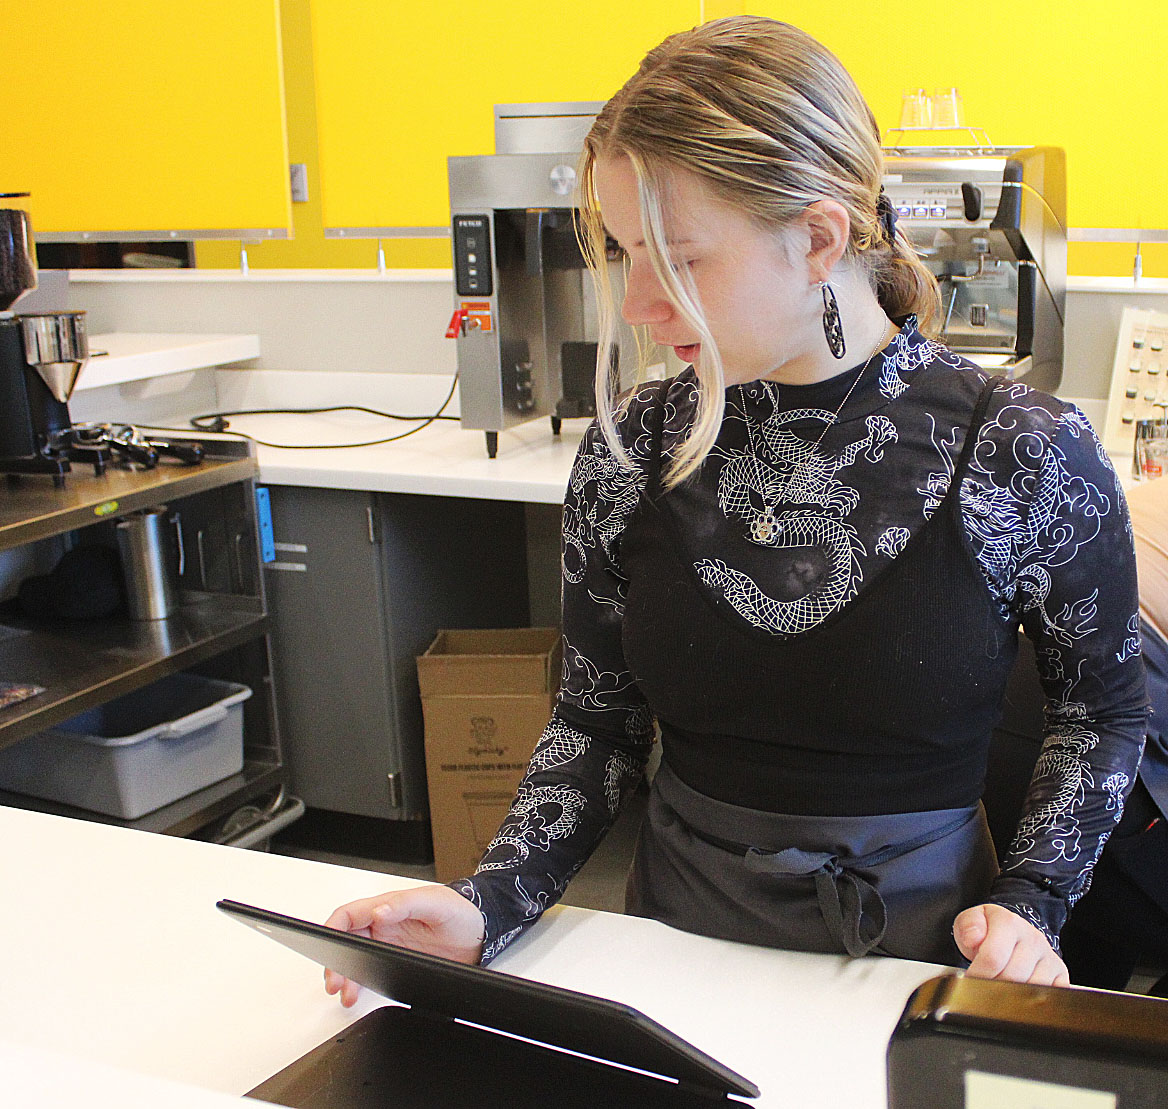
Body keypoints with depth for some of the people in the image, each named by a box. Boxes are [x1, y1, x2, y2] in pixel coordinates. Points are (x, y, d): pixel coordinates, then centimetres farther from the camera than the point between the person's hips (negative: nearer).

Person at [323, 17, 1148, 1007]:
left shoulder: (1024, 455, -11)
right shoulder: (630, 448, -3)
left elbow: (1105, 706, 5)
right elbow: (598, 719, 4)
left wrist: (1030, 904, -7)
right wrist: (491, 906, -10)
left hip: (918, 948, -1)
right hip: (678, 934, 2)